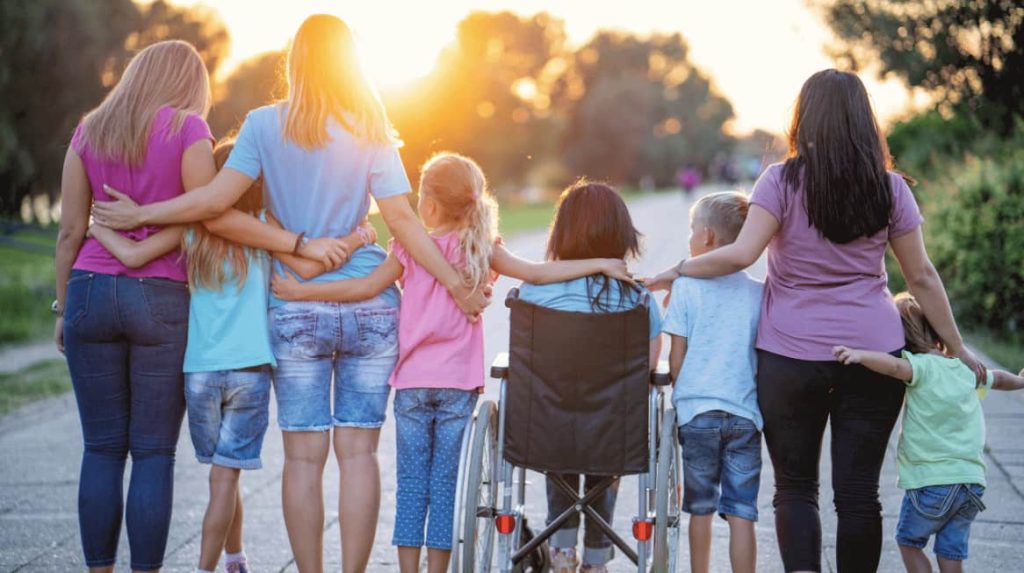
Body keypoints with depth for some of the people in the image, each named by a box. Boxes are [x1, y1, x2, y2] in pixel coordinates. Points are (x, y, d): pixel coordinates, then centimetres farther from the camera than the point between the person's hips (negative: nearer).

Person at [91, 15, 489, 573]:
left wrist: (140, 215, 2)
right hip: (370, 306, 1)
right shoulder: (372, 133, 2)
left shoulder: (266, 124, -2)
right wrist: (457, 286, 4)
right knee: (358, 450, 4)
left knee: (304, 454, 3)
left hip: (296, 310, -1)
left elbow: (217, 197, -9)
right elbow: (402, 220, -3)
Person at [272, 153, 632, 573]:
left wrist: (301, 291, 0)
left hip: (412, 383, -1)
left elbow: (367, 287, -6)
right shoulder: (481, 250, 1)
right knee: (446, 482, 6)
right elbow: (536, 273, -3)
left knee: (412, 481, 5)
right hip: (458, 384, 1)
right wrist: (600, 264, 1)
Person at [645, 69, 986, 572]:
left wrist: (678, 271, -1)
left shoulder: (782, 180, -5)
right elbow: (921, 276, 6)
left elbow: (741, 254, -15)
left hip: (790, 356, -2)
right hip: (873, 353, 2)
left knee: (795, 486, 8)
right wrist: (956, 347, 15)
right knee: (858, 491, 6)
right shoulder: (889, 188, 3)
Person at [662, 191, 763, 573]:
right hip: (746, 413, 1)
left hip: (697, 411, -1)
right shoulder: (758, 292, 3)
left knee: (701, 509, 12)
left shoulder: (686, 286, -3)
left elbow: (676, 359, -3)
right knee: (741, 513, 2)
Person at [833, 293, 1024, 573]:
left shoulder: (923, 367, -9)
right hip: (972, 482, 6)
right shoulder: (967, 369, 13)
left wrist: (859, 354, -46)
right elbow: (997, 378, 34)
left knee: (909, 541, 16)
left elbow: (895, 366, -33)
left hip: (930, 482, -6)